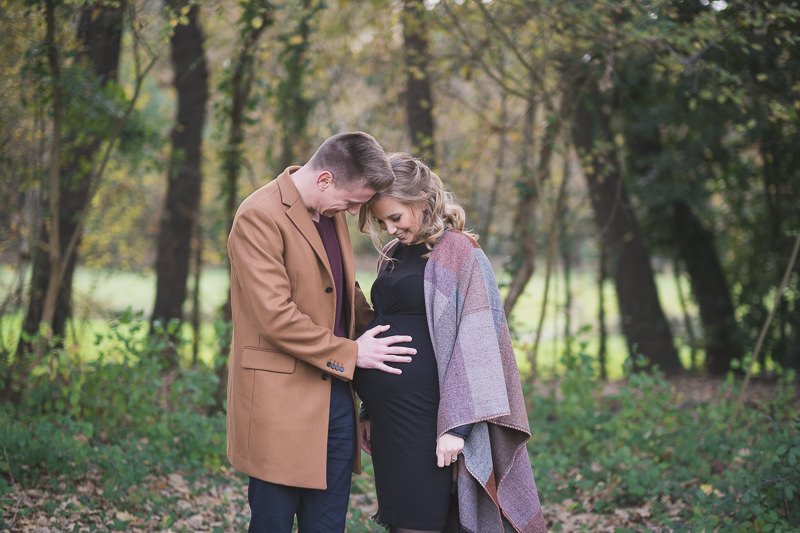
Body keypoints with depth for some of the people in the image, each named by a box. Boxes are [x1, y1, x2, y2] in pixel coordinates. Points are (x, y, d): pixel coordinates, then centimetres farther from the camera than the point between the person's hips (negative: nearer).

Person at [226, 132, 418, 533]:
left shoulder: (331, 213, 12)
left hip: (336, 395, 8)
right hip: (282, 400, -8)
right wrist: (351, 353, -12)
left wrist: (376, 332, 8)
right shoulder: (260, 216, -14)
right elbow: (276, 316, -20)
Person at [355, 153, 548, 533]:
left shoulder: (458, 253, -8)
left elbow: (475, 342, -13)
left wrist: (456, 425, -18)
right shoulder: (392, 256, 14)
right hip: (387, 414, 7)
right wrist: (369, 412, 17)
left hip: (424, 416, -7)